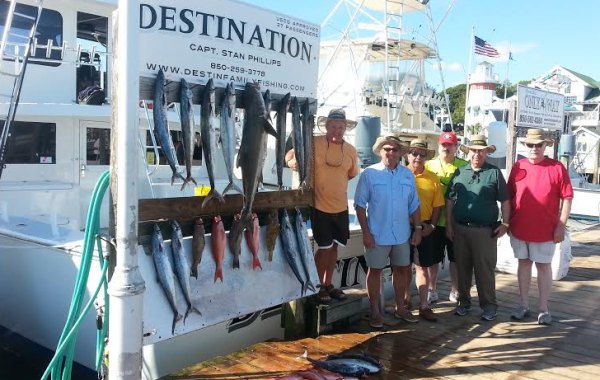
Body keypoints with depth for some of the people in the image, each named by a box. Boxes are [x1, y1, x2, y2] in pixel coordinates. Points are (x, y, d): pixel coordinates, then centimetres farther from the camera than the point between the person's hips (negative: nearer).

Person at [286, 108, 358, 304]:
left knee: (334, 246, 15)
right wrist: (293, 162, -22)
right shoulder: (314, 143, -11)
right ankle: (320, 286, 20)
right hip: (320, 206, -4)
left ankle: (328, 284, 31)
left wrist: (334, 181, 7)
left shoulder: (351, 150, 0)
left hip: (341, 207, 4)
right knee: (324, 247, 1)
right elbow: (290, 156, -3)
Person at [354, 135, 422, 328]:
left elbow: (414, 205, 12)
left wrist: (418, 228, 6)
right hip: (377, 234, -4)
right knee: (375, 270, 6)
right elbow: (360, 205, -8)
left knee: (401, 269, 14)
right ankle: (375, 312, 19)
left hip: (402, 234, 4)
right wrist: (366, 232, -12)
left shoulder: (407, 174, 6)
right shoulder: (369, 174, -7)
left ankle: (400, 308, 31)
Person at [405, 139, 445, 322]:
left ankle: (424, 306, 17)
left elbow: (438, 205, 6)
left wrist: (431, 225, -4)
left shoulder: (433, 178, 4)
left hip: (425, 229, 2)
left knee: (423, 266, 8)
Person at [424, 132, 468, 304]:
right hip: (435, 221, 1)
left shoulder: (464, 166, 1)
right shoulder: (428, 165, 3)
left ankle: (455, 291, 25)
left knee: (455, 258, 11)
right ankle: (432, 291, 23)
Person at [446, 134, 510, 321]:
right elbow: (450, 200, 9)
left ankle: (489, 305, 15)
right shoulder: (459, 172, 7)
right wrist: (449, 225, 5)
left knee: (485, 269, 3)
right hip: (460, 228, 3)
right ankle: (464, 301, 26)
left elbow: (505, 201, 1)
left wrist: (505, 223, -5)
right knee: (462, 267, 12)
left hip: (485, 230, -3)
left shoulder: (494, 172, 0)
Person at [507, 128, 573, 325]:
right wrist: (508, 222, 6)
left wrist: (561, 226, -9)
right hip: (519, 228, 3)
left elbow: (567, 198, -5)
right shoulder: (518, 167, 3)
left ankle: (543, 309, 18)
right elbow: (509, 197, 8)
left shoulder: (557, 168, -5)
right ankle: (524, 305, 23)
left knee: (544, 266, 8)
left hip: (545, 230, -3)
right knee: (524, 264, 12)